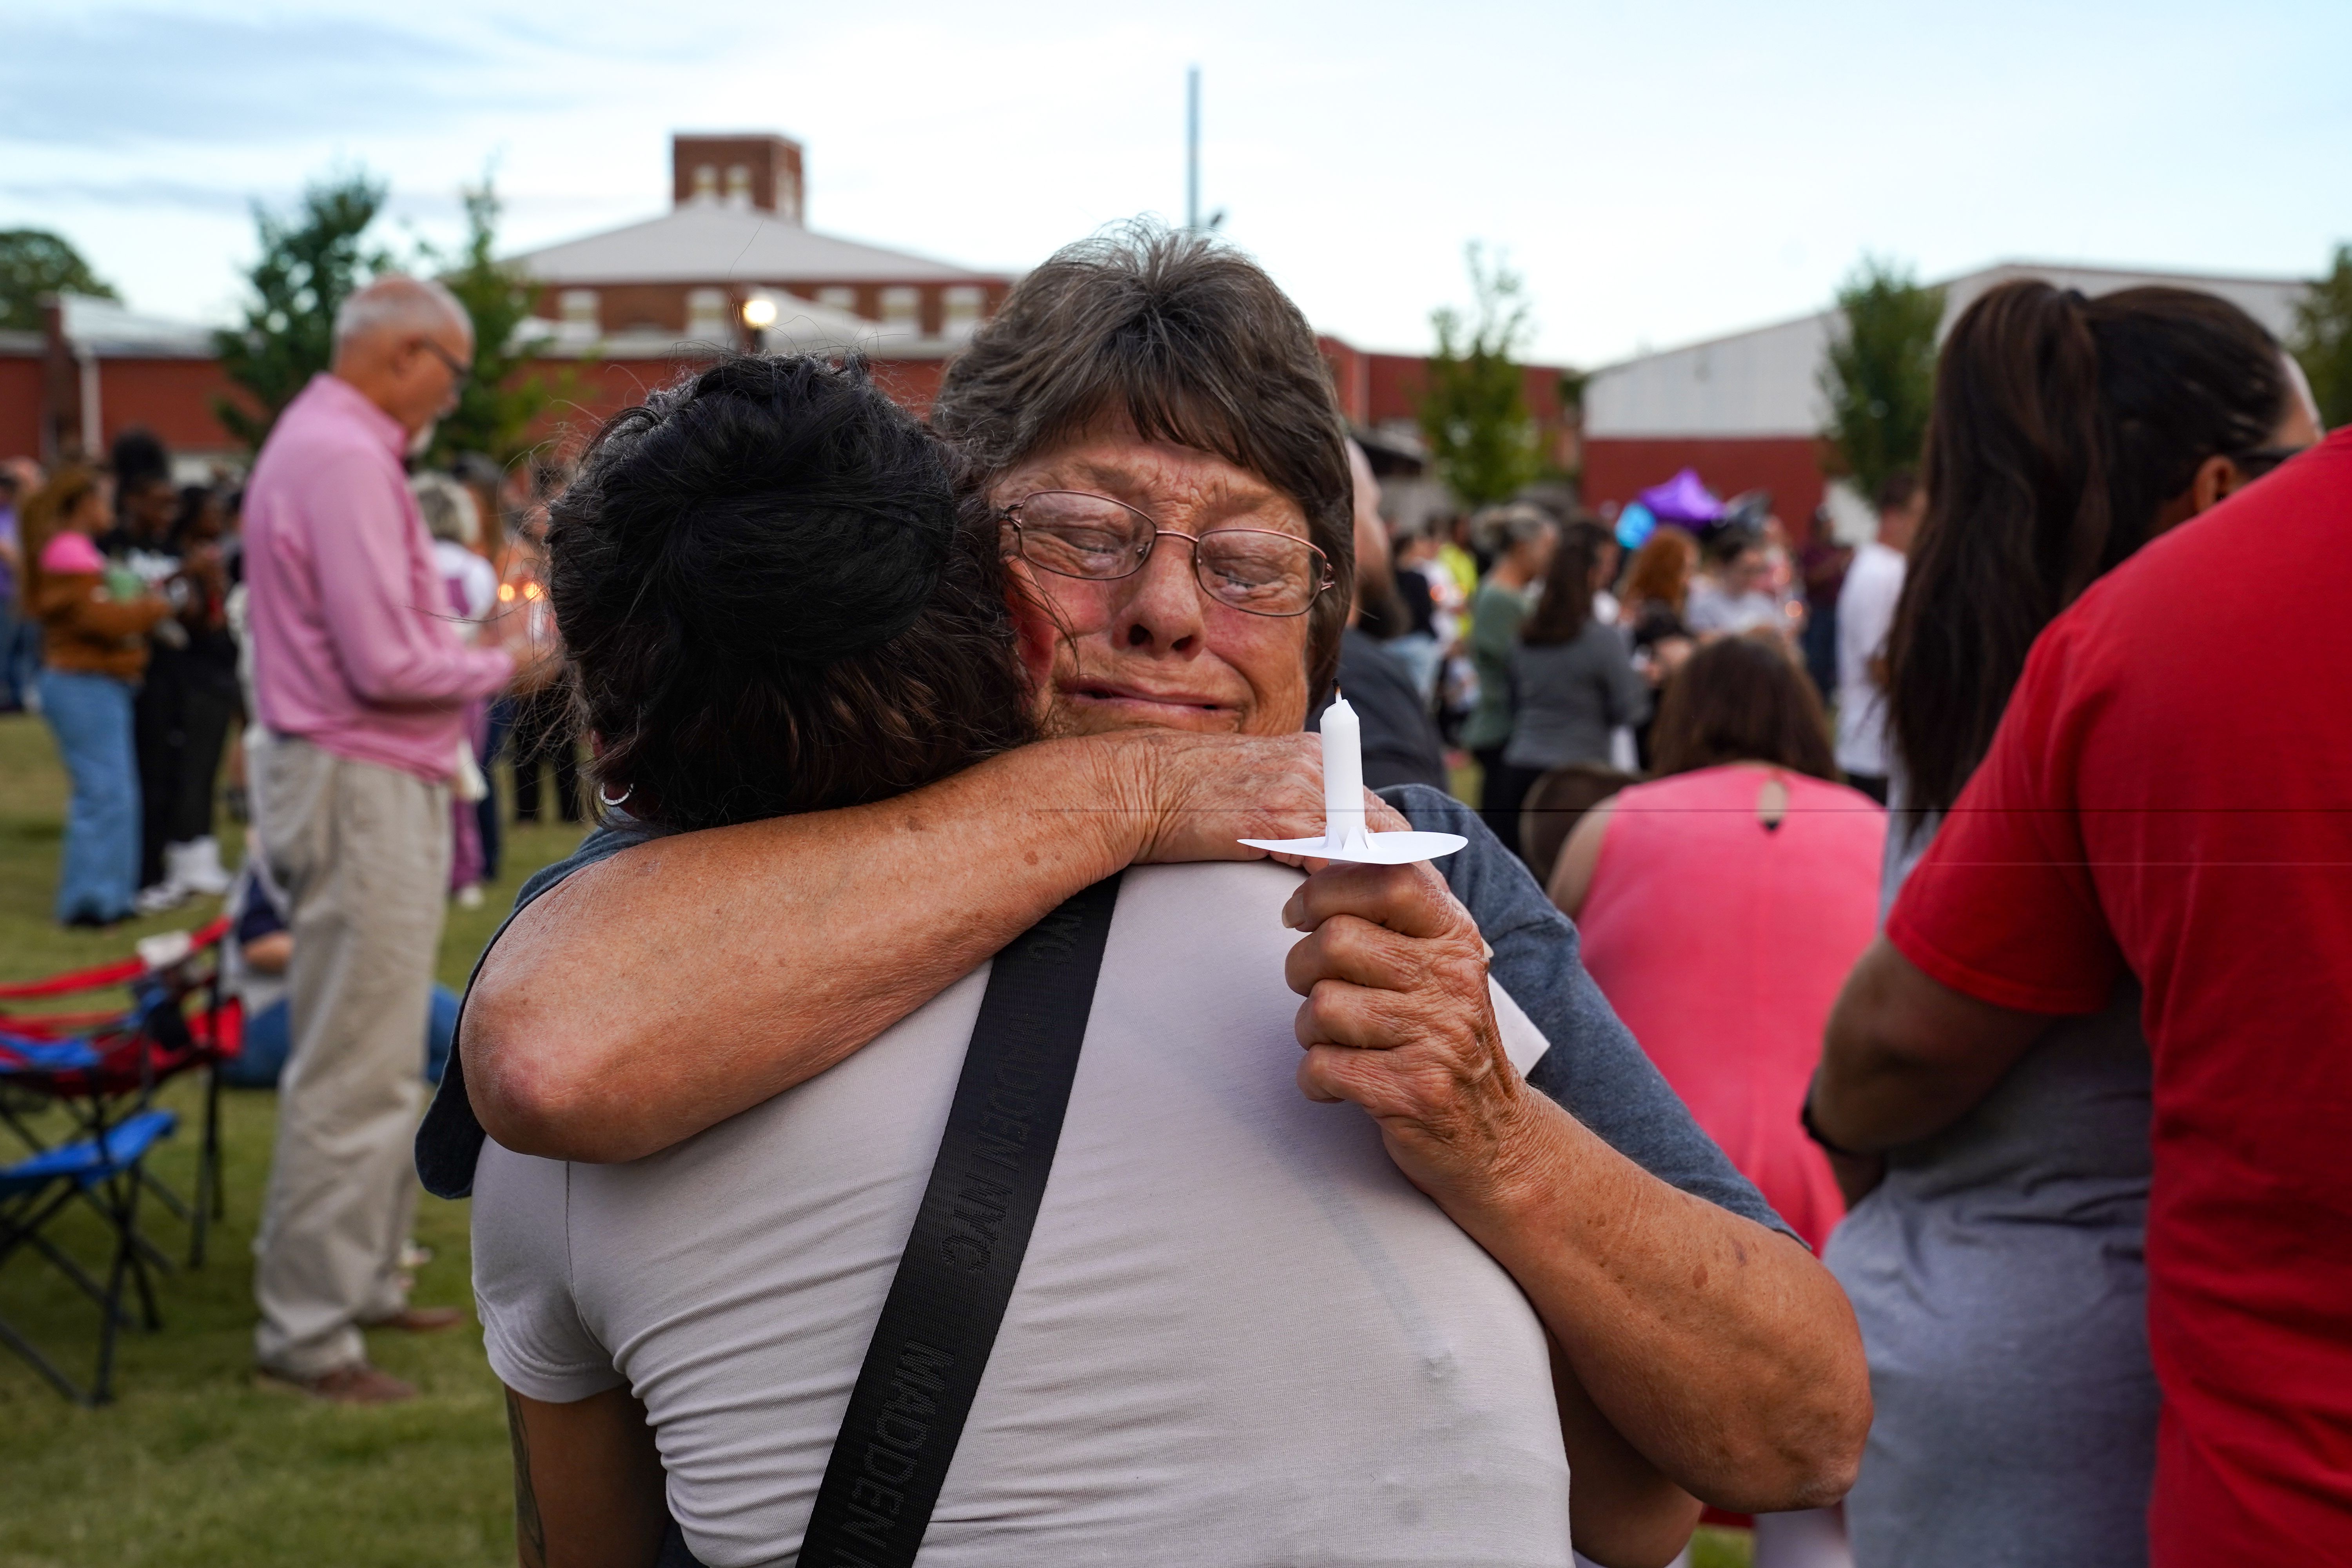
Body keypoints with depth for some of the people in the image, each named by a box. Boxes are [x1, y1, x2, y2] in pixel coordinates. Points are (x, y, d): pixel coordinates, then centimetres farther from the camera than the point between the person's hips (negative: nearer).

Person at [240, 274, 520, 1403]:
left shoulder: (323, 442, 16)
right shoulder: (346, 460, -18)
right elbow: (387, 666, -23)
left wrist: (477, 633, 11)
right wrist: (502, 666, -9)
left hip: (375, 781, 11)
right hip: (362, 789, -11)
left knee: (382, 1061, 18)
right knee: (352, 1076, -4)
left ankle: (365, 1282, 28)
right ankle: (307, 1330, 3)